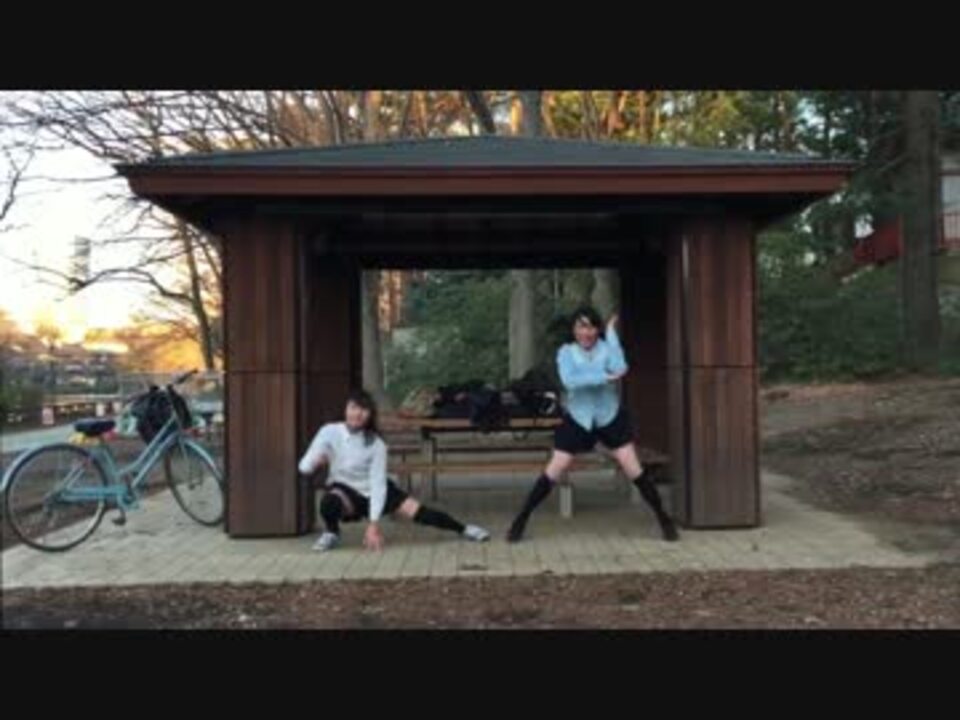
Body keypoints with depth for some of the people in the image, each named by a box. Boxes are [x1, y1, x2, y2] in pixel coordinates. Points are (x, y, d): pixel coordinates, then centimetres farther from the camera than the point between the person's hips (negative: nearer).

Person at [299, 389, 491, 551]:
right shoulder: (329, 432, -18)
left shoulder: (375, 443, -18)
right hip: (345, 489, -1)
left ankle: (463, 529, 6)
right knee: (330, 500, -37)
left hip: (374, 490, 1)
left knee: (416, 510, -12)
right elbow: (304, 467, -18)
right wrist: (316, 463, -43)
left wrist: (373, 524, -28)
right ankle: (332, 533, -4)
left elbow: (378, 483, -20)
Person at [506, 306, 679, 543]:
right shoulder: (566, 352, -7)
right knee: (554, 471, -2)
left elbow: (620, 368, -25)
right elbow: (570, 381, -26)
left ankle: (664, 518, 12)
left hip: (610, 417, 1)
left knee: (634, 469, -1)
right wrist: (605, 377, -33)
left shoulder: (606, 347, -5)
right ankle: (521, 519, 9)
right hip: (577, 419, -1)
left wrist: (611, 334, -18)